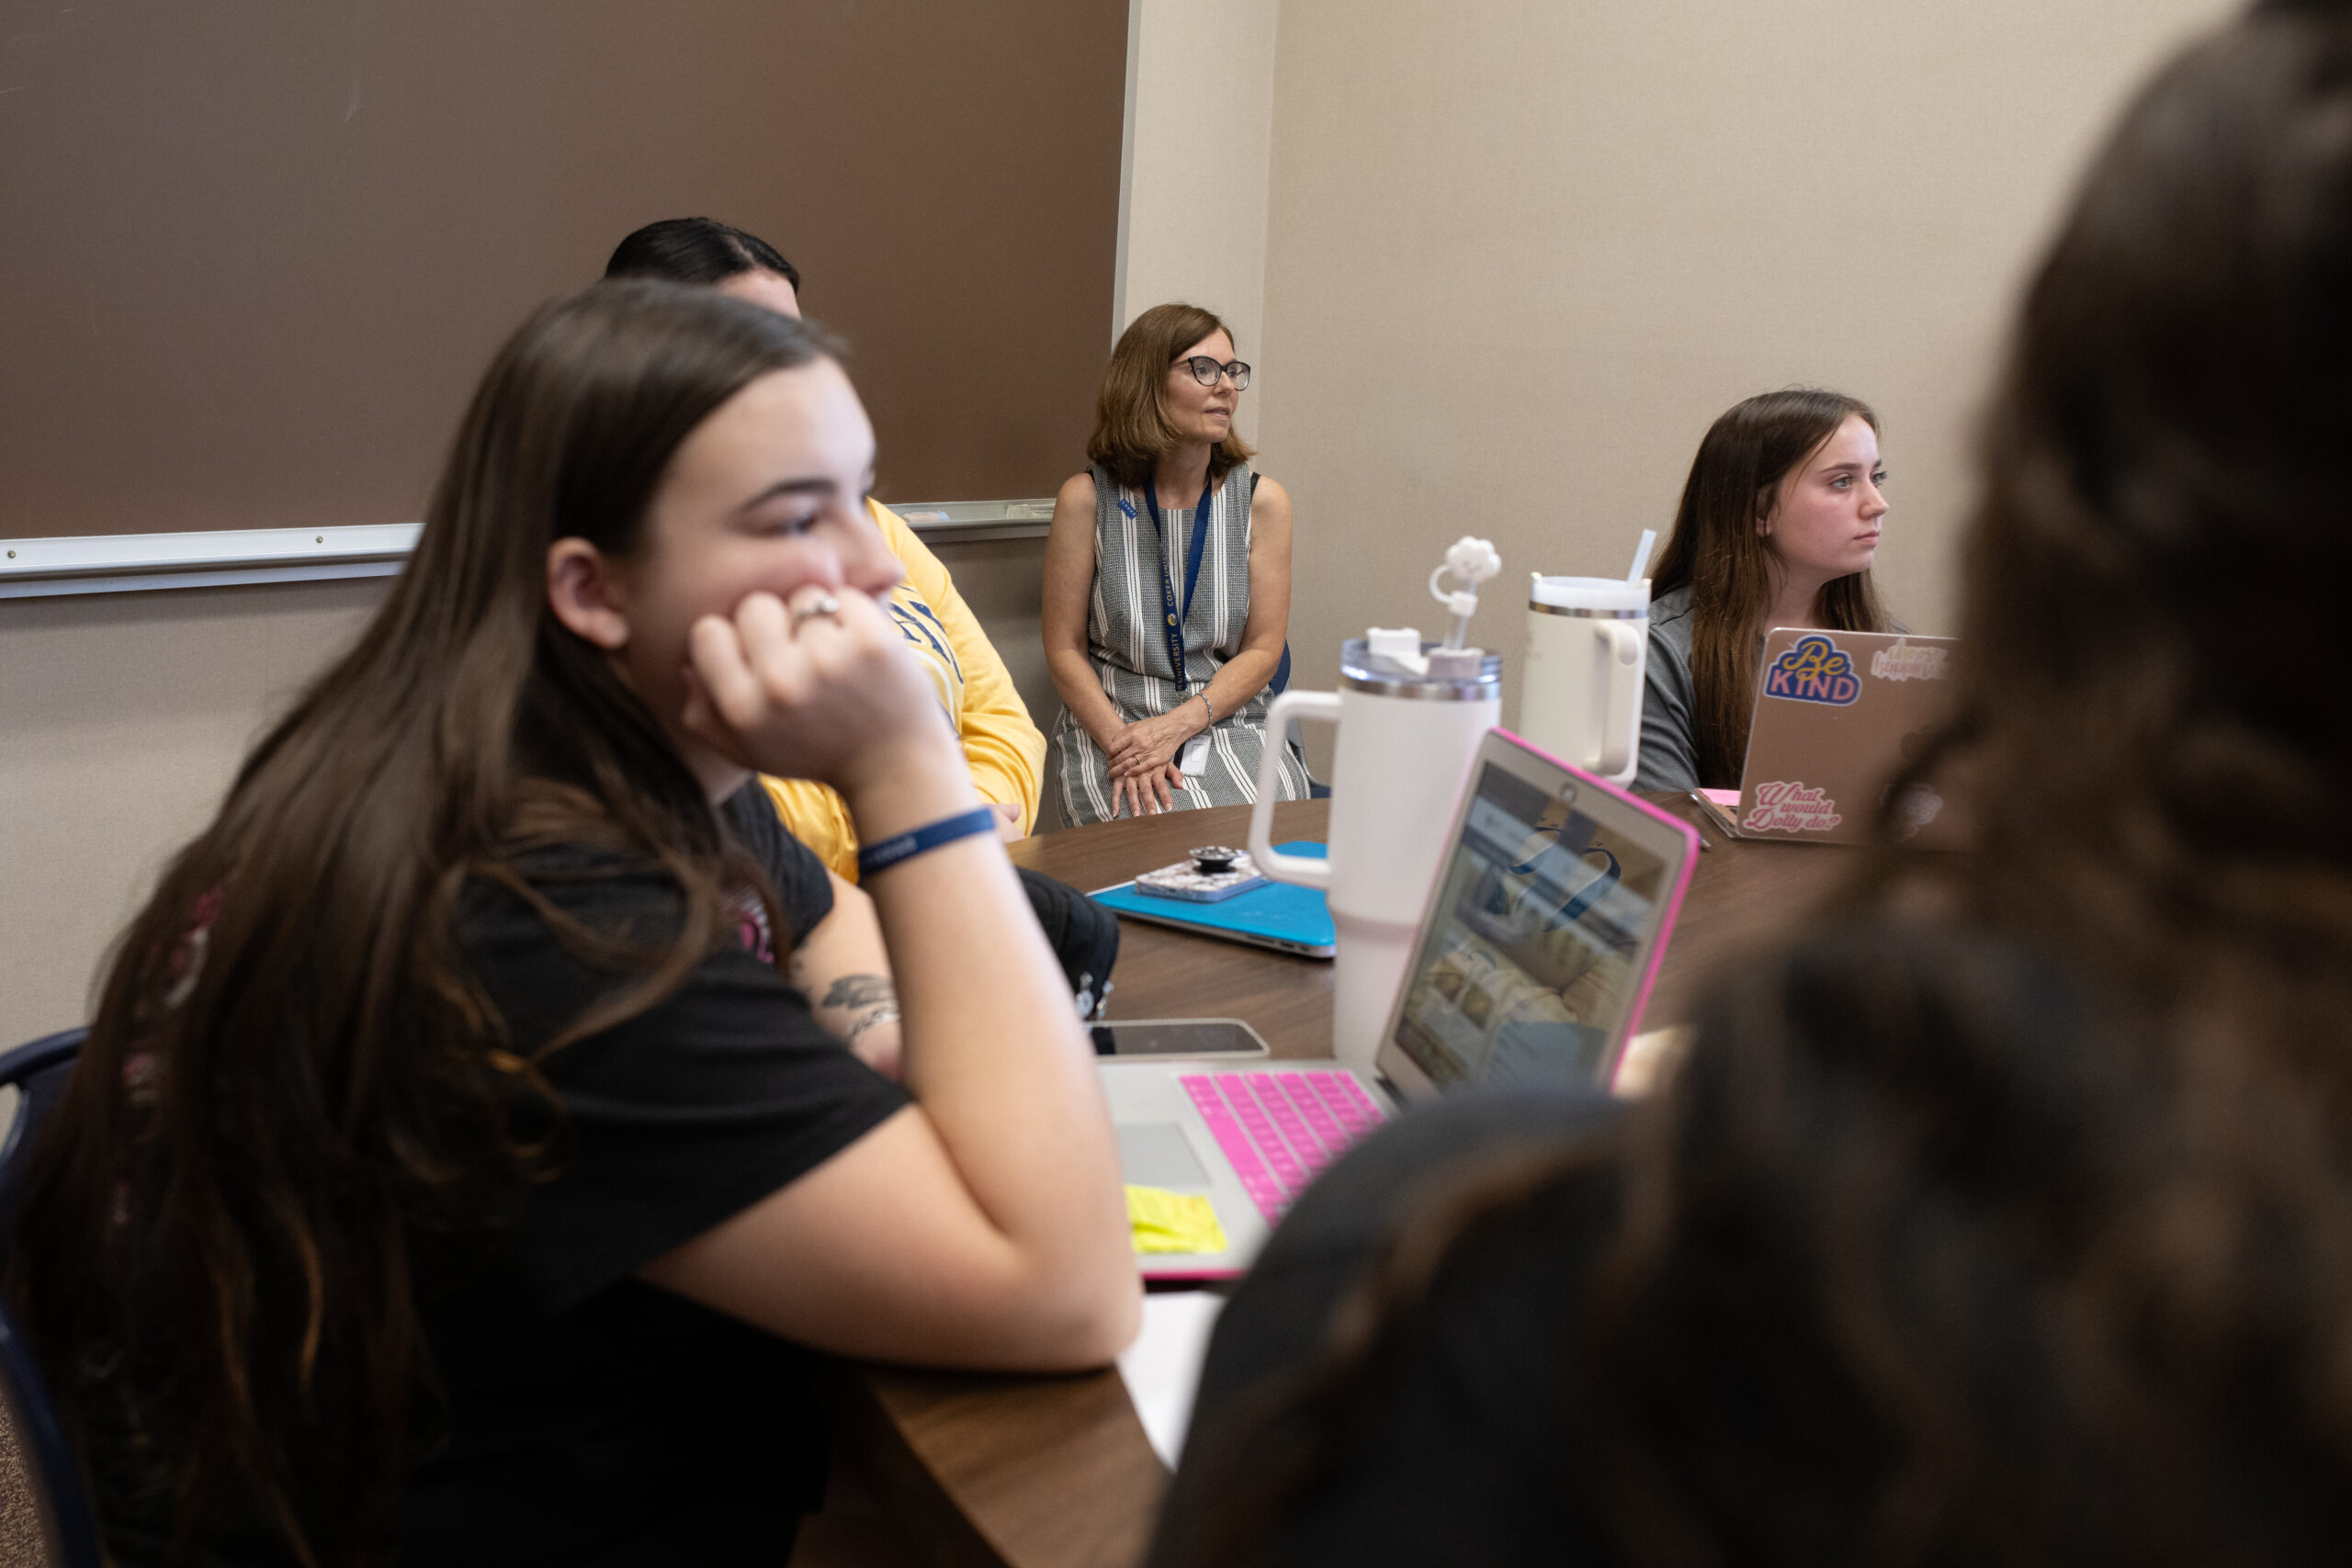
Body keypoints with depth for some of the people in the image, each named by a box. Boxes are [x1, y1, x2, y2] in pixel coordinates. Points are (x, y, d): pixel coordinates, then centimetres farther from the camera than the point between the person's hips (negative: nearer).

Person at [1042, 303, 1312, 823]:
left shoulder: (1262, 501, 4)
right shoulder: (1087, 499, -1)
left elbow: (1263, 649, 3)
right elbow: (1064, 649, 0)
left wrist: (1176, 726, -12)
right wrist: (1120, 742, -16)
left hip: (1229, 721, 2)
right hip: (1109, 723, -2)